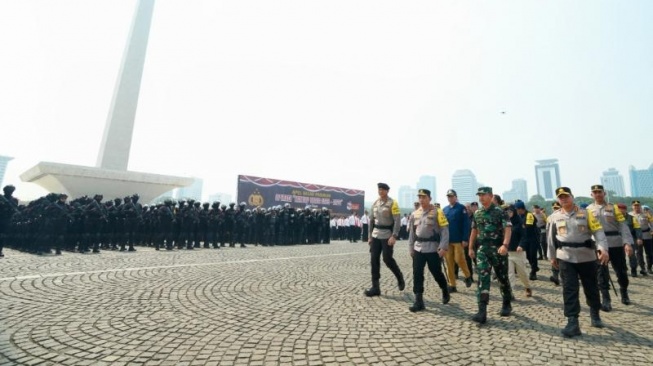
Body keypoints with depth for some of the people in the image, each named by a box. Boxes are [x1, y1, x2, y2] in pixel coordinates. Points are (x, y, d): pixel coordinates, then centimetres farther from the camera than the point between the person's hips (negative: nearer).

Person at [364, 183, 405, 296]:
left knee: (387, 259, -4)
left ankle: (400, 277, 25)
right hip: (376, 235, 6)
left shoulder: (392, 203, -8)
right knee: (374, 260, 2)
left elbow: (397, 221, -14)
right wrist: (370, 236, 12)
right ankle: (375, 287, 8)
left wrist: (394, 236, -22)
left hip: (387, 235, -6)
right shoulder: (375, 203, 10)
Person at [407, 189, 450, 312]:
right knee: (417, 274, 1)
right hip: (418, 249, 5)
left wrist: (443, 247, -16)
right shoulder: (415, 214, 9)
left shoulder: (437, 212, -7)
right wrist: (411, 248, 12)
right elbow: (412, 232, 15)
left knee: (436, 273, 10)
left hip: (432, 248, -4)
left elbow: (445, 230, -9)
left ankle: (445, 292, 39)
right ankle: (419, 301, 7)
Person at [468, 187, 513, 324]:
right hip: (482, 249, 3)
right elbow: (474, 231, 16)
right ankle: (482, 311, -9)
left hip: (498, 249, -3)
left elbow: (508, 229, -15)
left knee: (502, 278, 11)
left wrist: (505, 245, -30)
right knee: (483, 278, -6)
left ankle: (507, 304, 34)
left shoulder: (499, 212, -6)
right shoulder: (477, 213, 9)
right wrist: (470, 248, 13)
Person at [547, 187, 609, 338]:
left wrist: (603, 248, -22)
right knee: (569, 290, -4)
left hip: (586, 256, 0)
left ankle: (595, 314, 40)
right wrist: (552, 256, 10)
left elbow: (598, 231, -6)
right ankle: (572, 323, -3)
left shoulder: (585, 214, 0)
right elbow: (551, 238, 9)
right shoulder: (554, 217, 3)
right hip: (566, 258, 0)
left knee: (591, 288, 15)